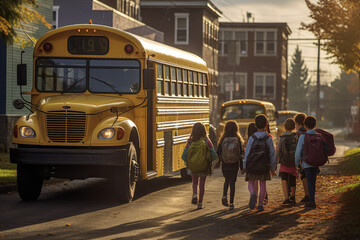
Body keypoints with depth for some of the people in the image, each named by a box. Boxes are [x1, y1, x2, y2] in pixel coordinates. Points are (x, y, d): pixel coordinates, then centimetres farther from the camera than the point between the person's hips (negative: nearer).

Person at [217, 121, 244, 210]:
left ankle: (224, 196, 0)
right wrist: (242, 167, 5)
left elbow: (218, 153, -3)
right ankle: (231, 203, 3)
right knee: (232, 182, 6)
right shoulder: (238, 140, -7)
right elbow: (241, 154, -3)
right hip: (235, 165, -1)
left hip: (225, 165, 1)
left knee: (227, 180, 22)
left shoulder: (223, 140, -8)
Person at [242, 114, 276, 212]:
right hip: (264, 167, 1)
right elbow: (272, 155, -1)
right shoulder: (268, 139, -6)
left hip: (252, 166, 0)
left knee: (251, 183, 12)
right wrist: (272, 168, 9)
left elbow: (247, 154, -5)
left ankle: (253, 194, -20)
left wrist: (244, 167, 4)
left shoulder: (252, 138, -7)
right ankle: (260, 204, 14)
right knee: (263, 184, 15)